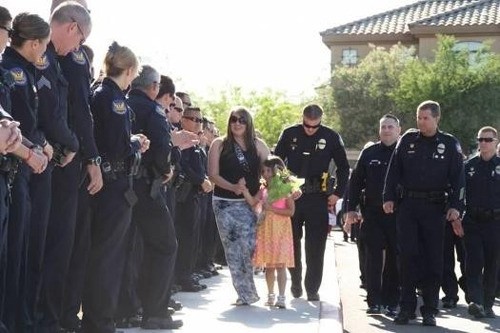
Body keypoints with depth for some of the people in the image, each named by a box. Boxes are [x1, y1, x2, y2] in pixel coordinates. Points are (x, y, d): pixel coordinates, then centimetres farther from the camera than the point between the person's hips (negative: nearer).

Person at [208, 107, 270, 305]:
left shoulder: (258, 145, 8)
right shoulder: (219, 144, 4)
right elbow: (213, 175, -1)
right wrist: (233, 187, -15)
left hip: (249, 203, 0)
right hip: (225, 204, 0)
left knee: (249, 246, -11)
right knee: (233, 249, -1)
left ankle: (247, 292, 2)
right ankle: (246, 293, 6)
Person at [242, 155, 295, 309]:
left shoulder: (285, 188, -6)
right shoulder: (264, 189, 10)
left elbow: (291, 211, -12)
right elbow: (252, 202, -3)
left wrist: (272, 208, -17)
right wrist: (244, 189, -14)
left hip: (280, 229, -5)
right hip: (266, 229, 5)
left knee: (280, 264, -8)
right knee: (268, 265, 11)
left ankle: (281, 297, -7)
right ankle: (271, 295, 22)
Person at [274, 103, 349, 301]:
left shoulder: (331, 137, -1)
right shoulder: (289, 135, 1)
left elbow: (343, 168, 9)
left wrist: (338, 192, 1)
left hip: (318, 198, -1)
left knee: (316, 246, 0)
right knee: (292, 242, 9)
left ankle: (312, 288, 7)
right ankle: (295, 283, 25)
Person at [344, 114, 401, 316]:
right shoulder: (369, 153, 8)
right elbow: (355, 181, 10)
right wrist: (351, 208, 3)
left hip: (397, 214, -1)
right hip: (372, 214, 1)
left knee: (394, 259, 4)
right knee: (373, 258, -1)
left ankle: (391, 302, 12)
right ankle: (374, 301, 1)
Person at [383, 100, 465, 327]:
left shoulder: (449, 144, 3)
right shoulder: (408, 139, 7)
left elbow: (457, 178, 1)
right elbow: (394, 170, 8)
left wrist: (455, 207, -7)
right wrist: (389, 197, 1)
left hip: (435, 208, -1)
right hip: (407, 206, 1)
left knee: (433, 259, 2)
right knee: (408, 256, -1)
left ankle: (430, 310, 9)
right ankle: (407, 307, 5)